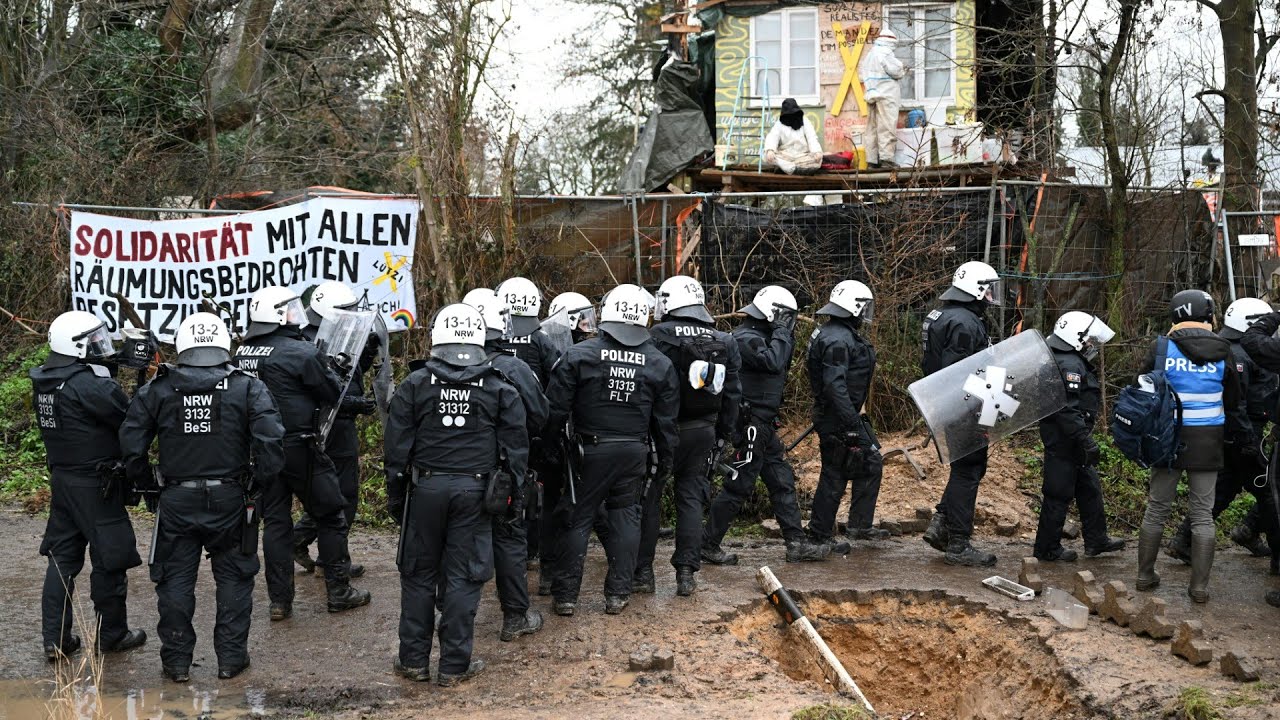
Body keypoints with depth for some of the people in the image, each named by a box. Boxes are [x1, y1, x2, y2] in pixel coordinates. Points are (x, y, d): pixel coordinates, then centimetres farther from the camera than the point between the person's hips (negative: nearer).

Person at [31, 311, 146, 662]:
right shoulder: (89, 385, -21)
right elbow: (128, 421, -17)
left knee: (62, 558, 13)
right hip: (95, 485, -8)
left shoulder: (44, 382, 6)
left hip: (61, 479, 8)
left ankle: (55, 639, 14)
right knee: (110, 560, 6)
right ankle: (112, 634, 18)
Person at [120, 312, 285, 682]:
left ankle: (176, 660, 17)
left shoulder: (157, 390, -2)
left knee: (175, 579, 12)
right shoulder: (248, 388, -7)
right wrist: (256, 484, -2)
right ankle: (231, 657, 16)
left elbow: (131, 443, -2)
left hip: (176, 500, 1)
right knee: (233, 577, 13)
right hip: (229, 499, -1)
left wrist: (147, 483, 11)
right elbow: (271, 441, -15)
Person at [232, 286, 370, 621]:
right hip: (299, 447, -6)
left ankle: (280, 600, 12)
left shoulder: (242, 353, 3)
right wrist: (326, 365, 9)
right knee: (331, 517, 9)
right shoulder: (302, 353, -17)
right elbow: (333, 393, -8)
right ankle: (339, 592, 15)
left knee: (275, 521, 12)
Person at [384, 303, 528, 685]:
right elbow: (516, 445, 3)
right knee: (463, 578, 5)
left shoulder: (415, 385, -2)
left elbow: (397, 445, 0)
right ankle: (454, 666, 10)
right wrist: (507, 488, 11)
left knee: (418, 574, 12)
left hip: (426, 486, 0)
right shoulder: (499, 389, 1)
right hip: (474, 491, 0)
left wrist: (395, 494, 8)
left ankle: (413, 659, 17)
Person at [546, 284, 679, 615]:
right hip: (634, 452, 2)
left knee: (578, 517, 7)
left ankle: (566, 594, 9)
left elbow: (556, 409, -9)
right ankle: (618, 593, 14)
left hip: (590, 450, -2)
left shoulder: (579, 355, -10)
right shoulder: (659, 363, 0)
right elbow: (666, 420, 6)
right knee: (626, 517, 12)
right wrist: (665, 461, 16)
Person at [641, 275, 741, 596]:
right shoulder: (724, 342, 5)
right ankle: (686, 572, 11)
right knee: (692, 498, 12)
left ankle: (643, 572, 8)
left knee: (648, 497, 6)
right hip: (703, 431, 4)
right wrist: (724, 434, 16)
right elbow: (732, 394, 8)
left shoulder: (661, 336, -13)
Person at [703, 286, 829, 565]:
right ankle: (708, 545, 5)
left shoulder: (761, 336, 15)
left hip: (763, 426, 10)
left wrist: (787, 338, 5)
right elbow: (773, 362, -31)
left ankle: (797, 543, 15)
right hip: (749, 425, -10)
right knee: (738, 486, -4)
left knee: (782, 481, 11)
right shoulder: (746, 338, -17)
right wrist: (781, 332, -18)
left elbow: (783, 367, 18)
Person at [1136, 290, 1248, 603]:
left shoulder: (1162, 347, -6)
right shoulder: (1222, 352, -2)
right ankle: (1199, 586, 7)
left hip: (1169, 436, 0)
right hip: (1208, 442, 0)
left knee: (1157, 508, 11)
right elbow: (1234, 403, 9)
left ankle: (1145, 574, 19)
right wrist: (1243, 436, 24)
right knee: (1203, 514, 6)